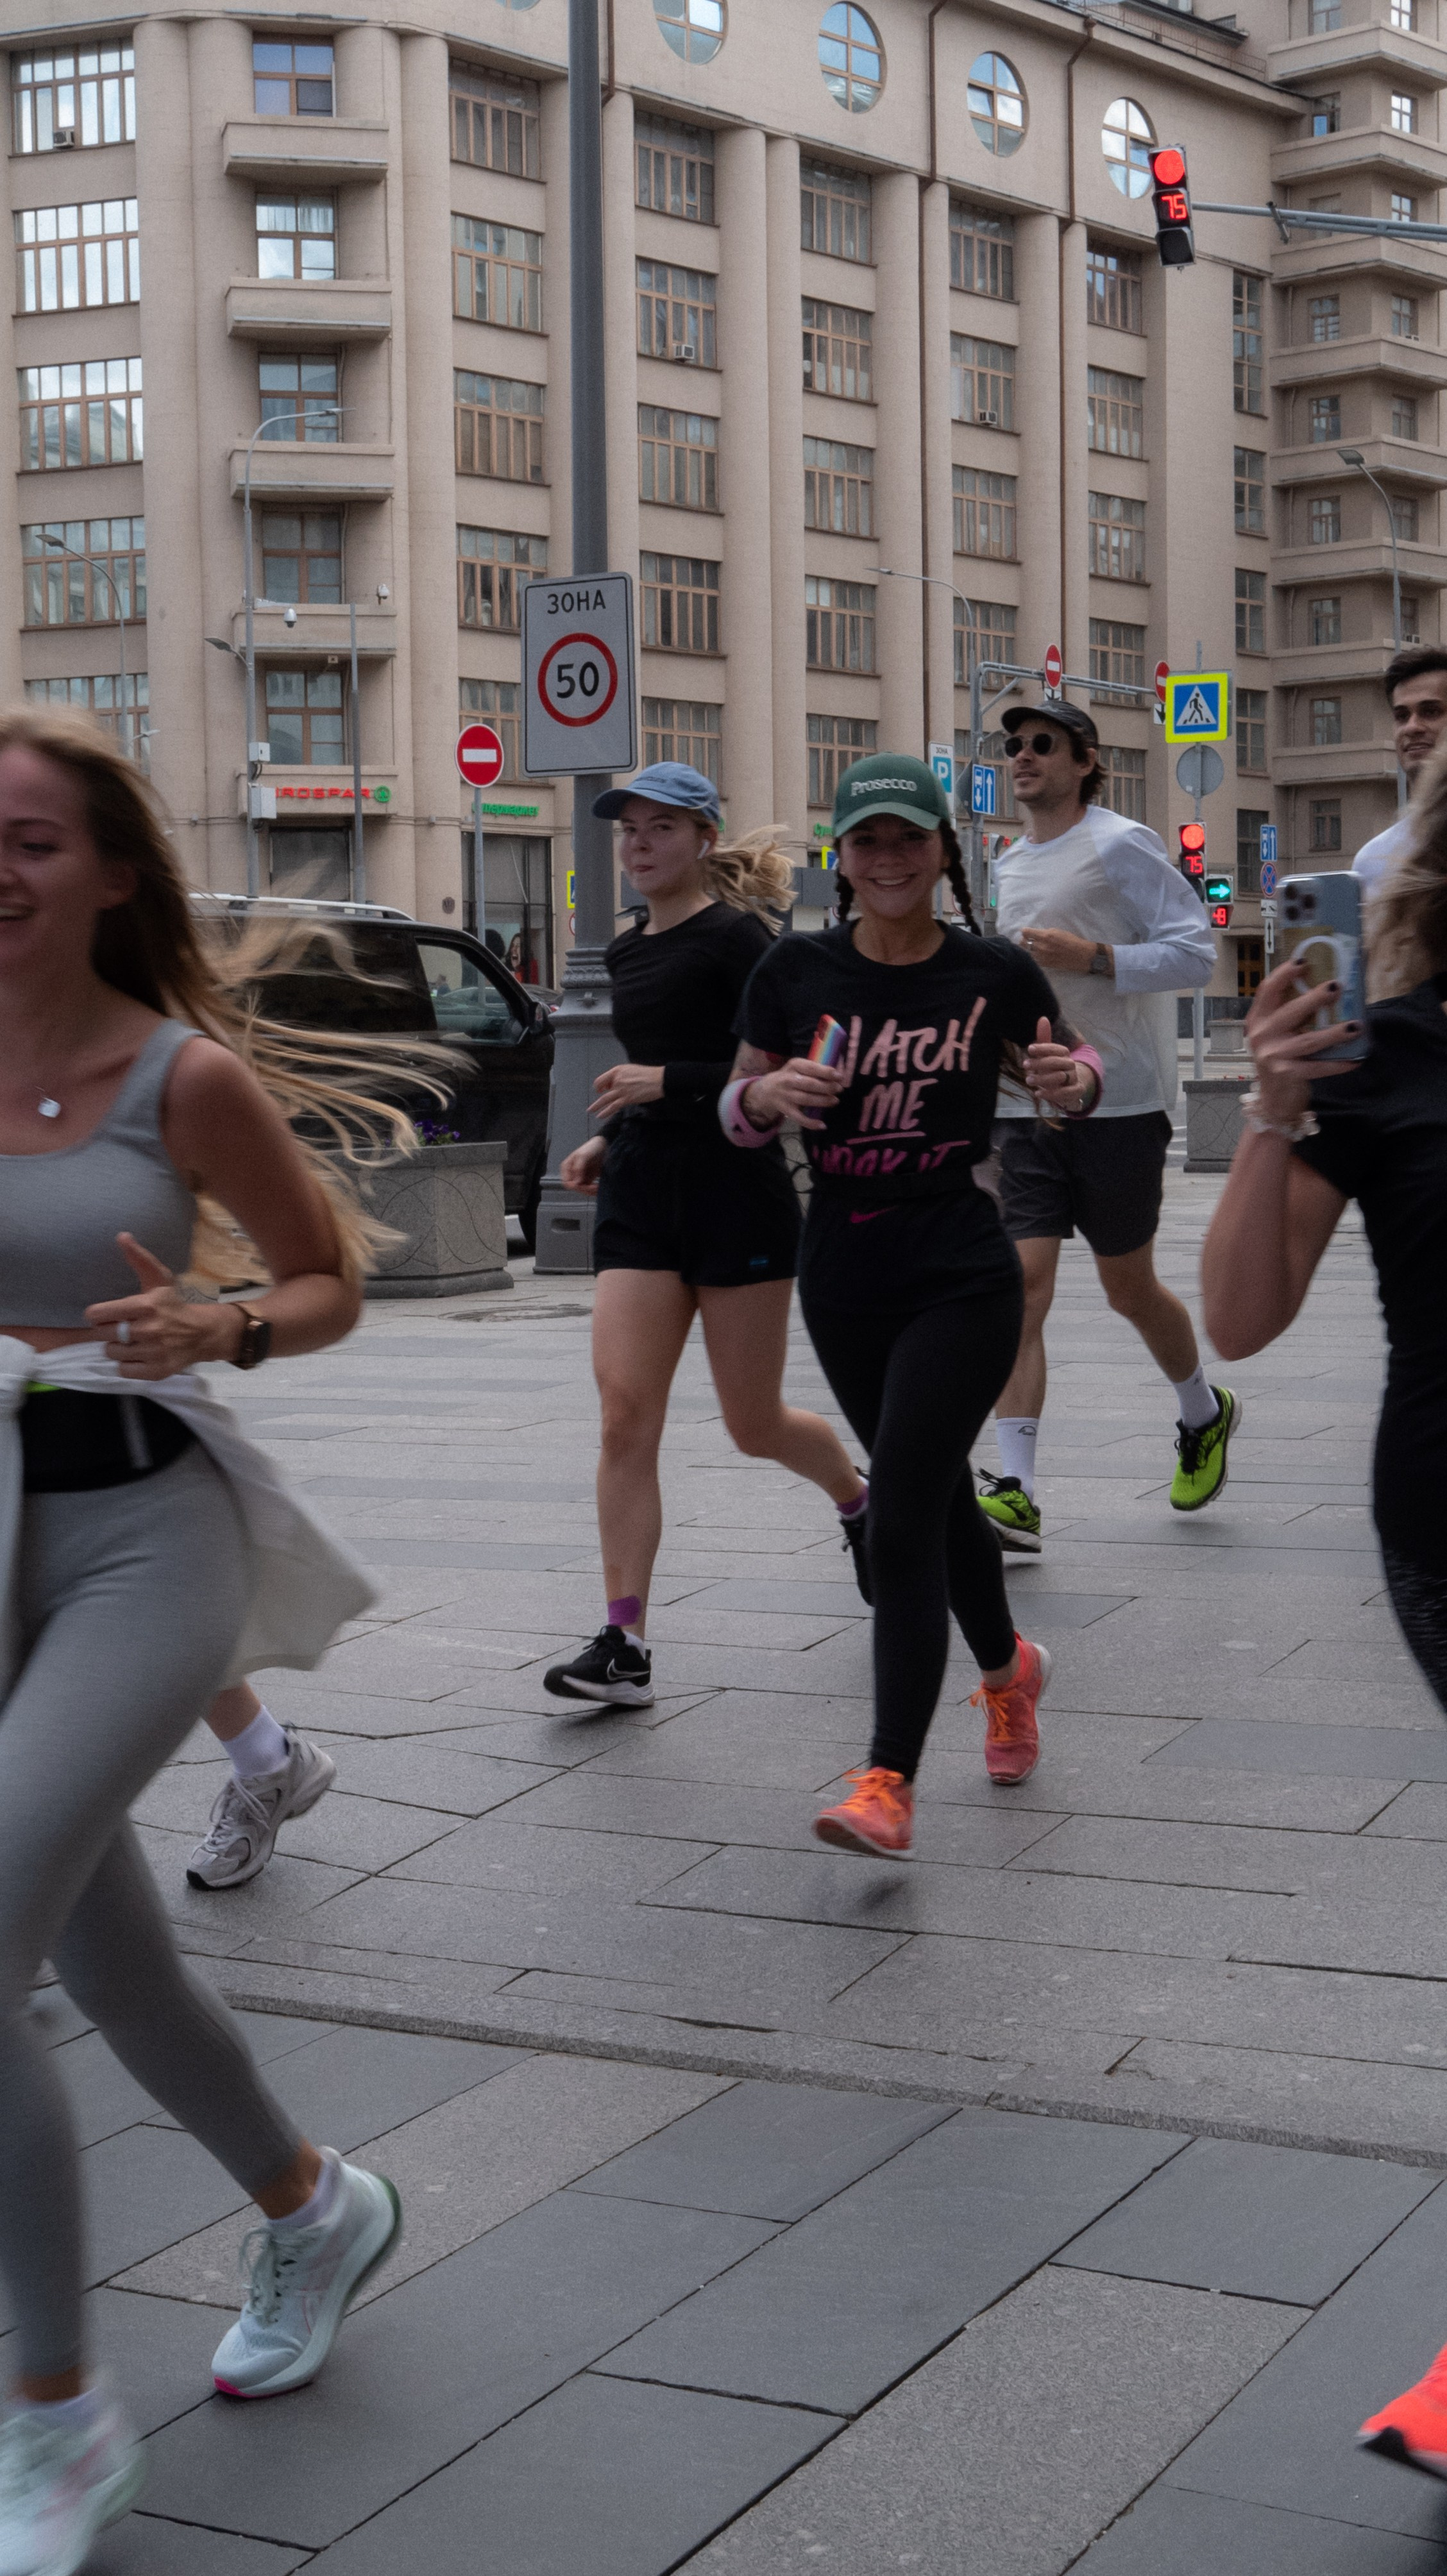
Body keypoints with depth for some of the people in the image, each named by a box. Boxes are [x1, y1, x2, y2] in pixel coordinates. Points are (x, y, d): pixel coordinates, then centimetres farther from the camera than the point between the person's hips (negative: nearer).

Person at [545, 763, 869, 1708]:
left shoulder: (737, 938, -9)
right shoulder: (629, 951, 15)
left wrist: (667, 1086, -22)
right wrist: (609, 1140, 14)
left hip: (737, 1195, -6)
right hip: (639, 1202, 6)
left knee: (756, 1424, 6)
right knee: (625, 1416, -8)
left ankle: (861, 1499, 40)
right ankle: (625, 1646, -9)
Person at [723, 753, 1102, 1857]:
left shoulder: (996, 974, -4)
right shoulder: (796, 972, 0)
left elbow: (1074, 1072, 11)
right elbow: (739, 1114, 7)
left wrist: (1074, 1078, -12)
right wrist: (769, 1094, -16)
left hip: (962, 1276, -4)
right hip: (843, 1274, 4)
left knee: (899, 1518, -13)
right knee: (937, 1495, 19)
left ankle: (889, 1783, -10)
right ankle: (1009, 1668, 47)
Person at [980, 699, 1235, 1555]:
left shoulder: (1122, 846, -7)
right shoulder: (1011, 864, 16)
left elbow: (1196, 951, -13)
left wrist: (1092, 957, -23)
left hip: (1120, 1103, -5)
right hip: (1026, 1107, 5)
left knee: (1129, 1287, 8)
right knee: (1019, 1285, -9)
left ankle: (1205, 1412, 39)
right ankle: (1014, 1493, -14)